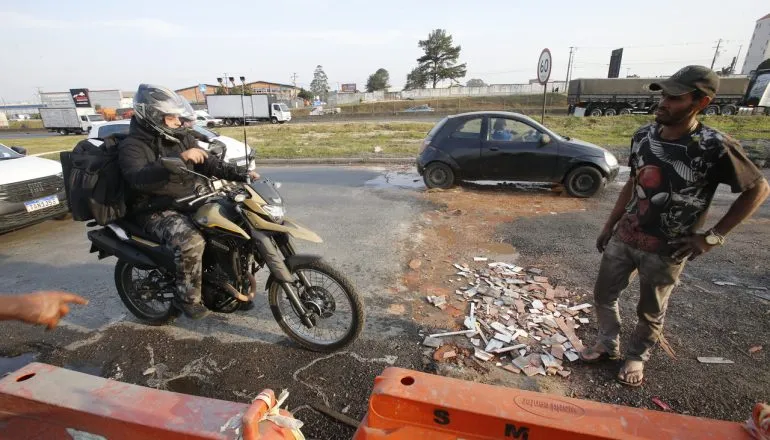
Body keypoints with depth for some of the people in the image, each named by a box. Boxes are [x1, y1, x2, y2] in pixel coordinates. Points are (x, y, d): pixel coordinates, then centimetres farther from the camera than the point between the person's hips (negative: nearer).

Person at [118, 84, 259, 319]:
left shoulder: (180, 137, 9)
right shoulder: (132, 147, -12)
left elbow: (207, 164, 12)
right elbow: (139, 179, -31)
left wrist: (241, 175, -2)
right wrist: (179, 158, -41)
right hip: (157, 212, -7)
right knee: (192, 241, -36)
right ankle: (187, 298, -11)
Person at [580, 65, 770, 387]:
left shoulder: (715, 148, -18)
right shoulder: (643, 135, -2)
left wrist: (713, 237, -11)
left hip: (666, 250, -4)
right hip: (624, 237, 5)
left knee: (651, 312, 15)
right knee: (603, 294, 15)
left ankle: (636, 357, 40)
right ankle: (608, 344, 38)